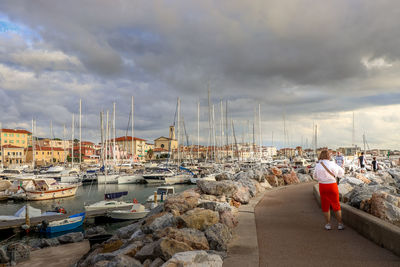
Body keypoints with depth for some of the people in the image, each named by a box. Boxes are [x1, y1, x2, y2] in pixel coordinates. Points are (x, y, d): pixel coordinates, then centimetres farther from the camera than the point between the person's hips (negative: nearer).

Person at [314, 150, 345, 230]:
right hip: (332, 186, -1)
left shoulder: (318, 165, -7)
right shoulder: (333, 164, -10)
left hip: (322, 186, 1)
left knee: (325, 205, 13)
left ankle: (328, 224, 18)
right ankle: (340, 224, 19)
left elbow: (315, 176, 8)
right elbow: (342, 172, 5)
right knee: (336, 205, 13)